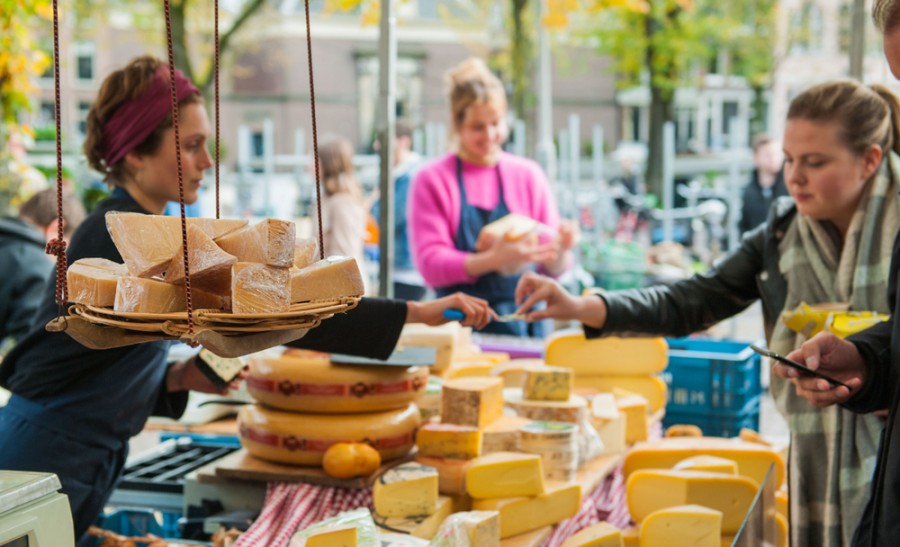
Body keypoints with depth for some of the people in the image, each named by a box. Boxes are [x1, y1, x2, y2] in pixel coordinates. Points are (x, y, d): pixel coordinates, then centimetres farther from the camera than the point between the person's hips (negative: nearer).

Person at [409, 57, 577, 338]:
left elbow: (552, 268, 8)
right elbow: (431, 264, -8)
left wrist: (561, 249, -14)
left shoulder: (528, 175, 9)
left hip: (521, 325, 2)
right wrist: (492, 260, -22)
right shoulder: (433, 180, 2)